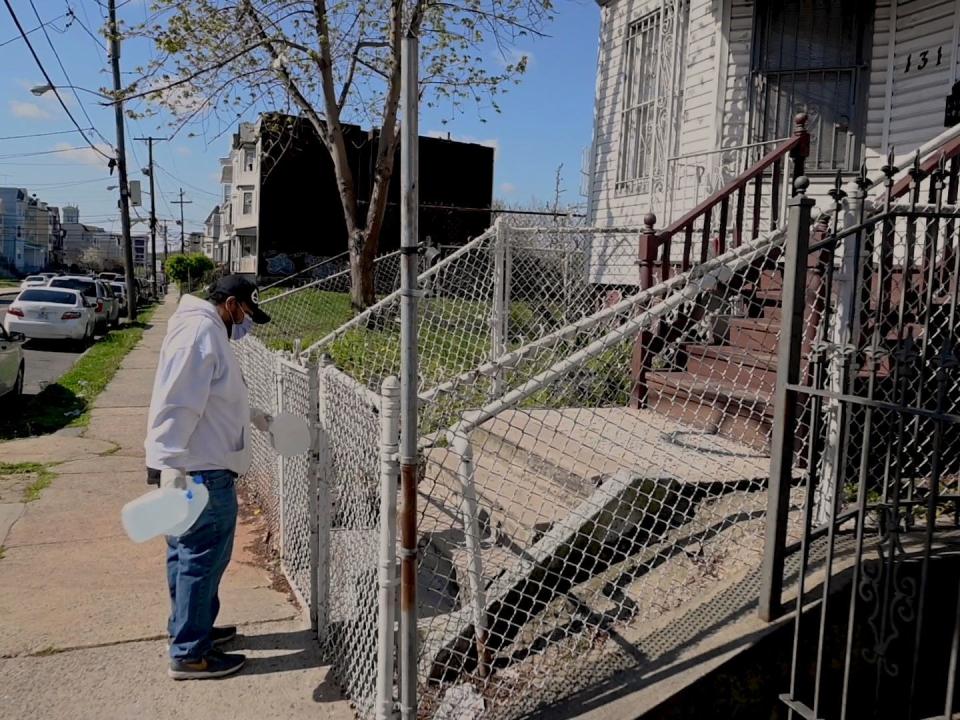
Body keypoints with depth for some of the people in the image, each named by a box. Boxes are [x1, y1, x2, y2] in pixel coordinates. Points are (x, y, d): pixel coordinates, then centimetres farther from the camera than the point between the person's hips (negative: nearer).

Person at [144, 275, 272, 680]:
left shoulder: (209, 330, 16)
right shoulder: (200, 331, -17)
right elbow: (177, 403, -26)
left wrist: (250, 414, 36)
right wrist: (169, 464, -31)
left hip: (198, 467, 11)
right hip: (200, 471, -11)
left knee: (187, 552, 20)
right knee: (204, 557, -2)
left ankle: (188, 630, 35)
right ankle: (190, 654, 9)